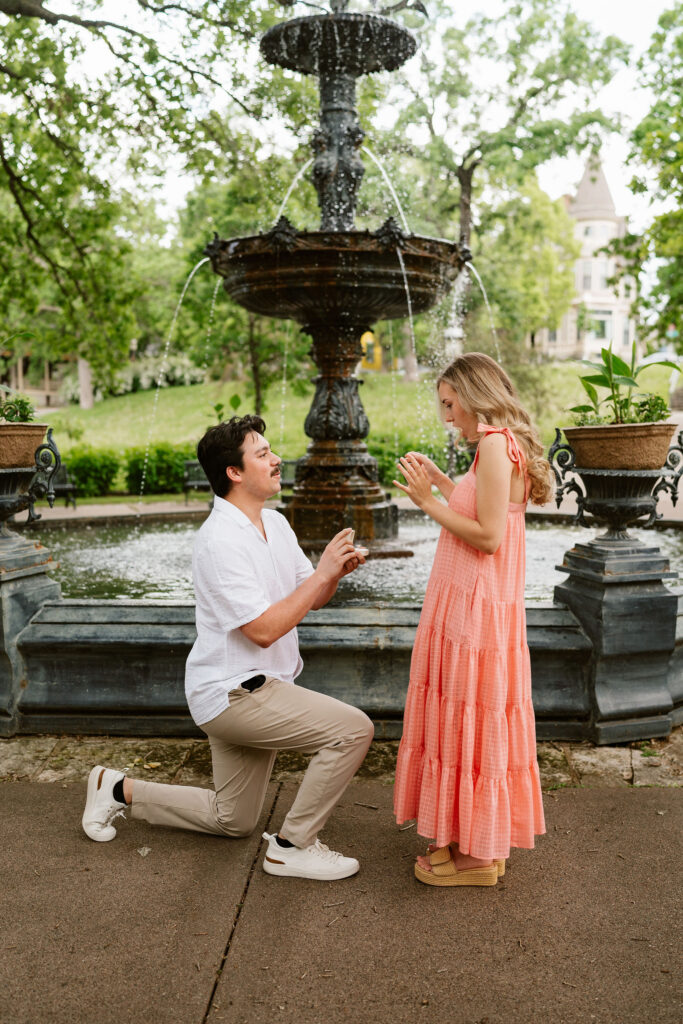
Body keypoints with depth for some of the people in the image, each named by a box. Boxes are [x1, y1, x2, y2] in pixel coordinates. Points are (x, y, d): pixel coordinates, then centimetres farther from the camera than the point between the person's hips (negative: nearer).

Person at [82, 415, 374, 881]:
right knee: (353, 729, -19)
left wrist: (337, 570, -10)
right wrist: (322, 572, -23)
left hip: (248, 690, 9)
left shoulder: (275, 522, 6)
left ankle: (119, 789, 31)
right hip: (234, 692, -9)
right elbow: (264, 629, -25)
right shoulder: (221, 541, -22)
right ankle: (292, 846, -3)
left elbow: (312, 598, 10)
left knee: (232, 820, 21)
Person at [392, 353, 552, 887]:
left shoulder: (495, 445, -17)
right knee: (475, 719, 17)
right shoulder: (504, 445, 13)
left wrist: (429, 502, -14)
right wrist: (438, 481, 19)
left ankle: (475, 855, 16)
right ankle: (483, 842, 31)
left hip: (474, 606, -10)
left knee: (468, 719, 1)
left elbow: (487, 536, -21)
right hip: (475, 602, 10)